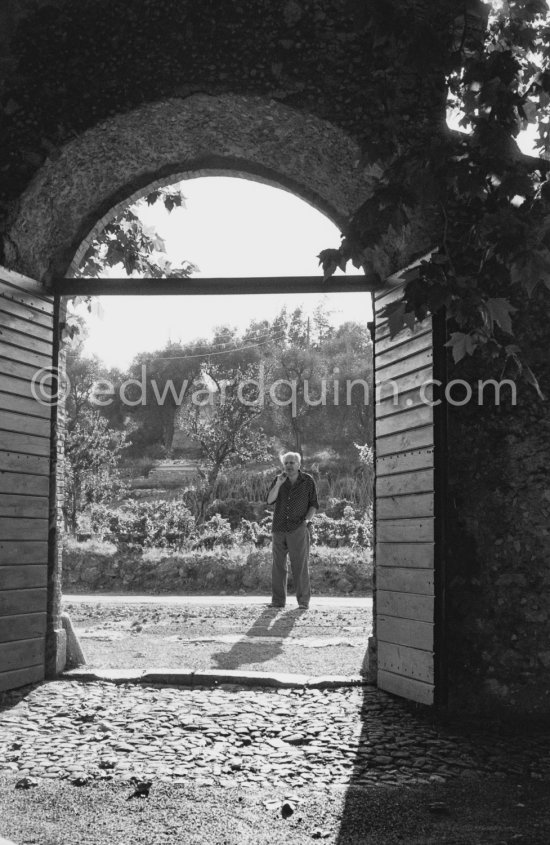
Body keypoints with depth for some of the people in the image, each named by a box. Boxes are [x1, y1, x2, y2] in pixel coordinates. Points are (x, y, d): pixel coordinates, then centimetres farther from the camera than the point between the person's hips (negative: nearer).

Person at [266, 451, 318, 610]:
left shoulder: (308, 481, 3)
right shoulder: (279, 480, 9)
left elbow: (314, 505, 6)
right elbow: (270, 500, -2)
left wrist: (307, 519, -10)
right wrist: (278, 484, -15)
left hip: (299, 529, -3)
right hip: (279, 529, 3)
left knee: (301, 565, -8)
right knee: (278, 565, 3)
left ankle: (303, 600, -5)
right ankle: (278, 600, 9)